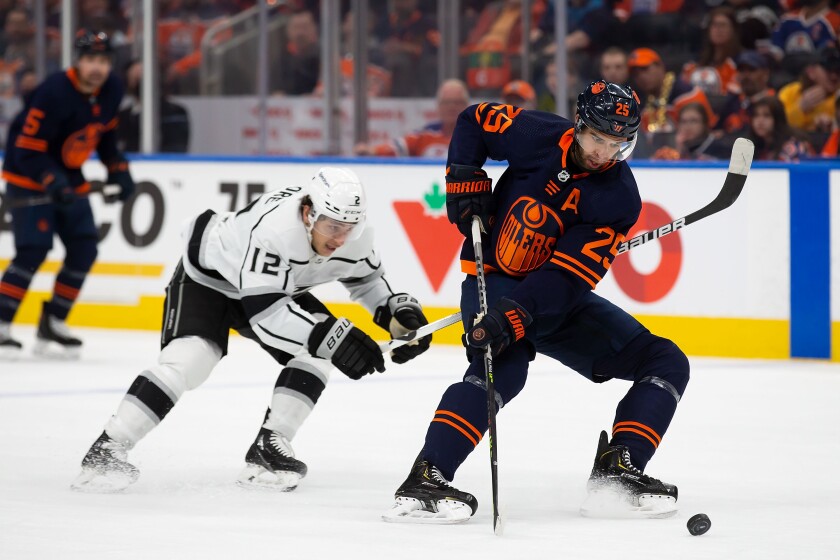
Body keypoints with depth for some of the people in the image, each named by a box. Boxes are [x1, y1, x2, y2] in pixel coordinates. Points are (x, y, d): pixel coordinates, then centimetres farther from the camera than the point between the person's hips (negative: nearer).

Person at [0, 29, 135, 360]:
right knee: (34, 248, -18)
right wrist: (53, 183, -38)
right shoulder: (54, 93, -28)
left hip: (68, 176, 8)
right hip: (27, 176, -8)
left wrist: (117, 169, 7)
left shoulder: (111, 91, -5)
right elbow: (27, 150, -26)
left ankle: (51, 324, 10)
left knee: (84, 249, 0)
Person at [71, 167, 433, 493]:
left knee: (318, 351, -11)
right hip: (207, 278, -7)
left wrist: (398, 311, -13)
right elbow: (264, 308, -45)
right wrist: (330, 336, -54)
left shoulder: (353, 235, -20)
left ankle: (268, 447, -4)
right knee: (189, 357, -26)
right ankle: (107, 449, -22)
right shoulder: (274, 226, -42)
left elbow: (365, 277, 3)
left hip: (276, 283, 7)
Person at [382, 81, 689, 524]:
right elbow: (474, 121, 7)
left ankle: (617, 470, -6)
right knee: (503, 367, -34)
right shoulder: (536, 135, -14)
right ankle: (423, 482, -40)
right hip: (493, 282, -4)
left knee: (666, 364, -3)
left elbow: (568, 276, -24)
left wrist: (513, 318, -36)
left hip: (558, 296, 4)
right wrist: (465, 183, -6)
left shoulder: (618, 199, -15)